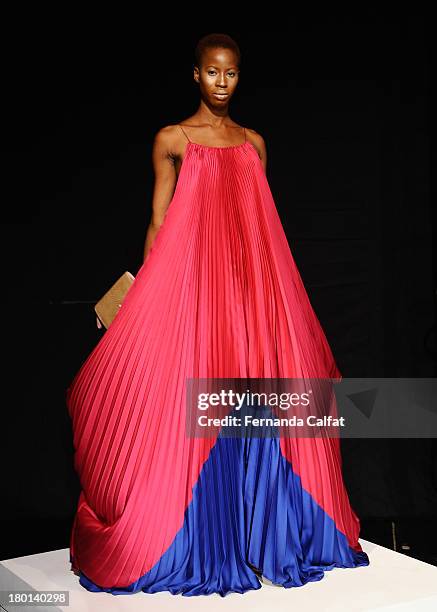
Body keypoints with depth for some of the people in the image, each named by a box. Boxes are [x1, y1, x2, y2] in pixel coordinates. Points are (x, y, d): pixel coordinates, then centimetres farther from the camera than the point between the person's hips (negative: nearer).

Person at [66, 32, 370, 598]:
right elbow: (158, 224, 4)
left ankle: (256, 535, 18)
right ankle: (195, 545, 9)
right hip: (189, 282, -3)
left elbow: (263, 225, 16)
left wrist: (271, 288, 12)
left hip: (251, 288, 4)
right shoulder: (172, 139, 5)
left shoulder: (254, 143, 15)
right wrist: (145, 292, 1)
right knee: (191, 408, -4)